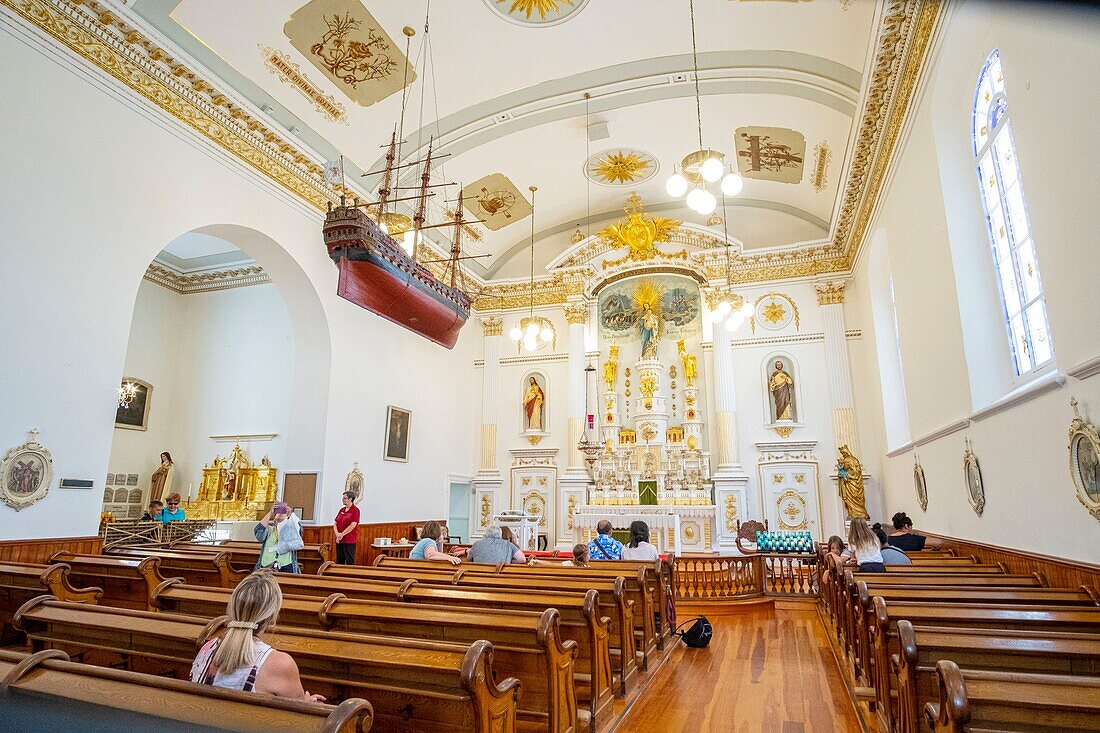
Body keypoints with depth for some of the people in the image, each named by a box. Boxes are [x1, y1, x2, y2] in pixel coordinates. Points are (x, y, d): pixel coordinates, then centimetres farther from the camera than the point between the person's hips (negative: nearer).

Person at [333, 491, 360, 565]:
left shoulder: (355, 510, -8)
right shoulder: (341, 510, 13)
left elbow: (352, 525, -16)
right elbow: (335, 524, 10)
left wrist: (342, 534, -14)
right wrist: (337, 534, -6)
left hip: (349, 540, -7)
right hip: (339, 540, 7)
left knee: (350, 562, -3)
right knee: (339, 561, 11)